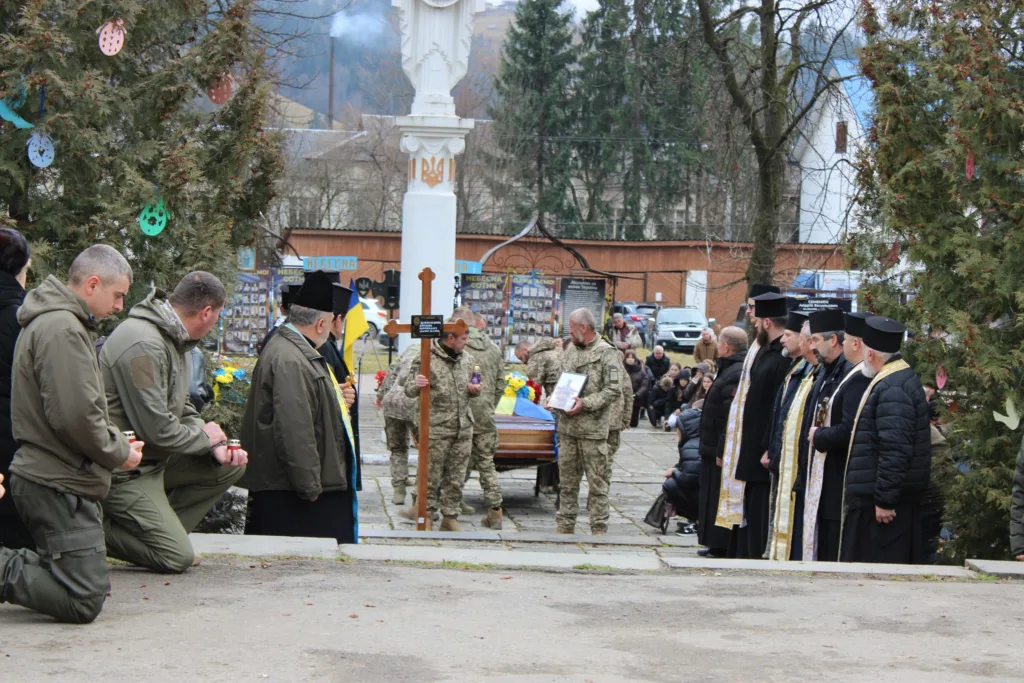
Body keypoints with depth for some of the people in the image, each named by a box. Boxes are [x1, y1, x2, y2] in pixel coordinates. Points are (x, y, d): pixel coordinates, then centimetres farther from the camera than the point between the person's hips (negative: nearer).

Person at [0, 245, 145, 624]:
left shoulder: (52, 322, 19)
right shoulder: (62, 329, -16)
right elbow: (75, 416, -23)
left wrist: (118, 440, 10)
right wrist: (119, 454, -7)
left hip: (54, 480, 11)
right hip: (58, 484, -11)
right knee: (85, 600, -13)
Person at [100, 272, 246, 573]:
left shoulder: (174, 337, 9)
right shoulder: (143, 345, -24)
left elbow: (182, 409, 14)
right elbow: (156, 429, -26)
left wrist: (217, 448, -2)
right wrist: (204, 437, -9)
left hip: (156, 458, 10)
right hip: (124, 470, -10)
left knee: (230, 467, 4)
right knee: (177, 558, -14)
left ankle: (162, 531, 8)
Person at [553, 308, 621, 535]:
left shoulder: (606, 352, -7)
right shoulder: (569, 352, 15)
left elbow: (614, 390, -12)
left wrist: (585, 404, -19)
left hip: (592, 429, -7)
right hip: (567, 427, 7)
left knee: (597, 482, -2)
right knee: (567, 480, 13)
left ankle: (599, 528, 3)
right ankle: (565, 525, 21)